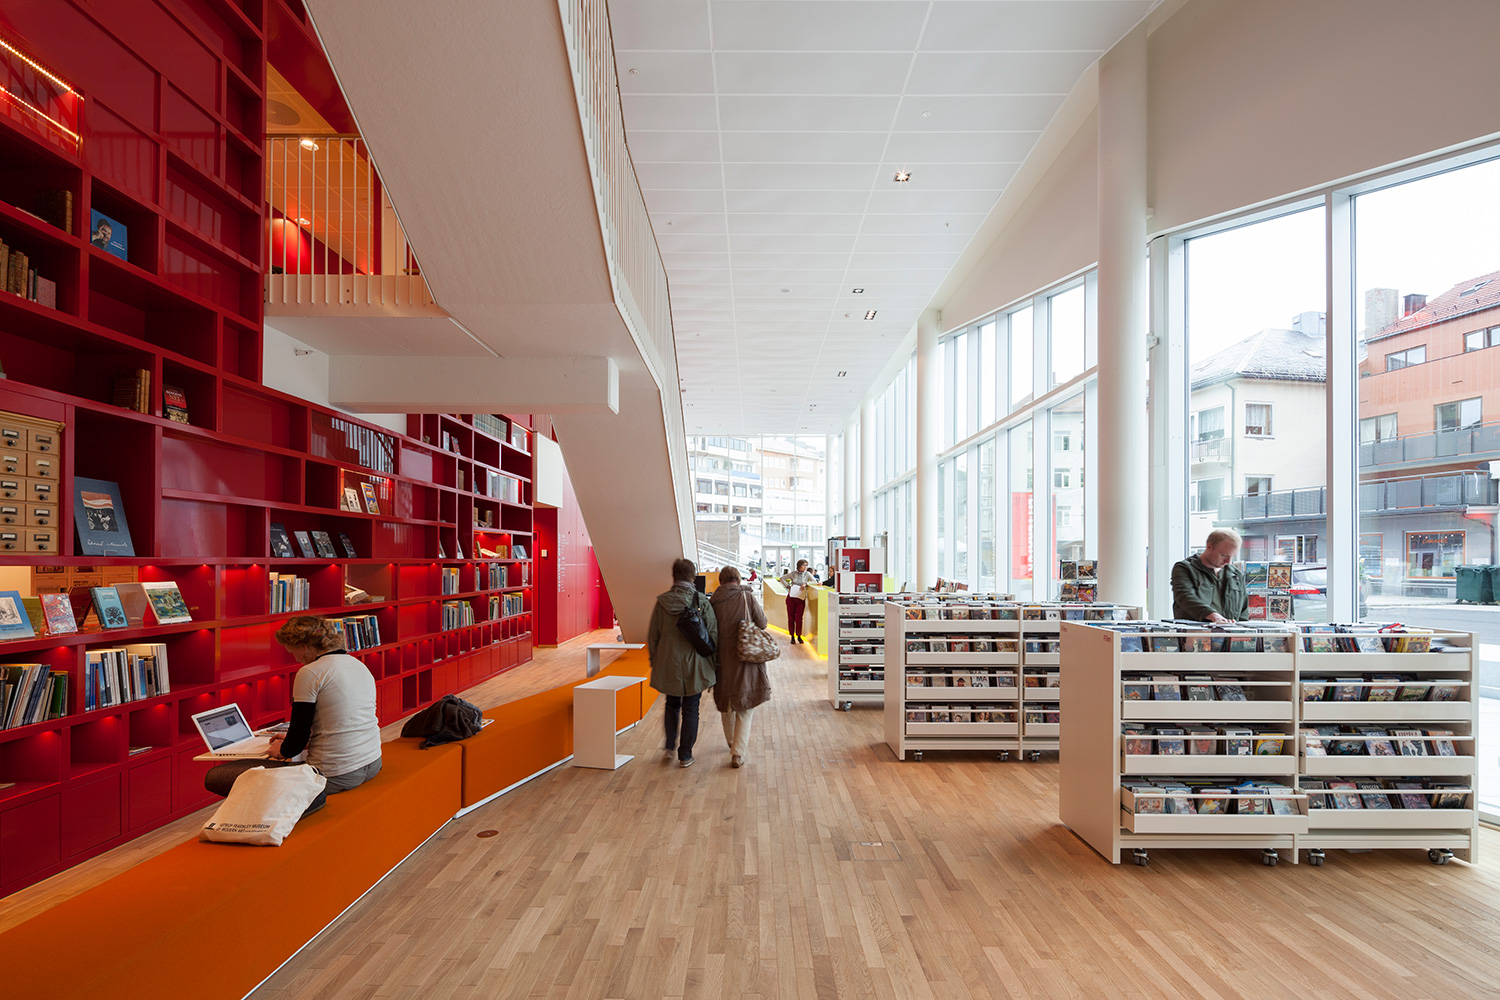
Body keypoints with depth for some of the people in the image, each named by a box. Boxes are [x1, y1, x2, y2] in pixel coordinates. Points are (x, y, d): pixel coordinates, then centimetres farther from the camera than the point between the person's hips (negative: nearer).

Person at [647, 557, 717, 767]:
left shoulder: (662, 602, -5)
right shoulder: (702, 603, -9)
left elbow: (652, 637, 1)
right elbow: (713, 636, -5)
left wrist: (655, 664, 13)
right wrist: (709, 666, 6)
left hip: (668, 665, 2)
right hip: (694, 665, -2)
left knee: (672, 705, 24)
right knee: (690, 710, 10)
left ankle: (670, 746, 29)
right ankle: (685, 756, 16)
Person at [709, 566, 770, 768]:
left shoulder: (713, 602, -4)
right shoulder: (748, 597, -9)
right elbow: (762, 624, -5)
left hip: (722, 659, 2)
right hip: (745, 660, -2)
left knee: (726, 705, 22)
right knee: (744, 709, 7)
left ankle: (732, 743, 41)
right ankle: (738, 753, -2)